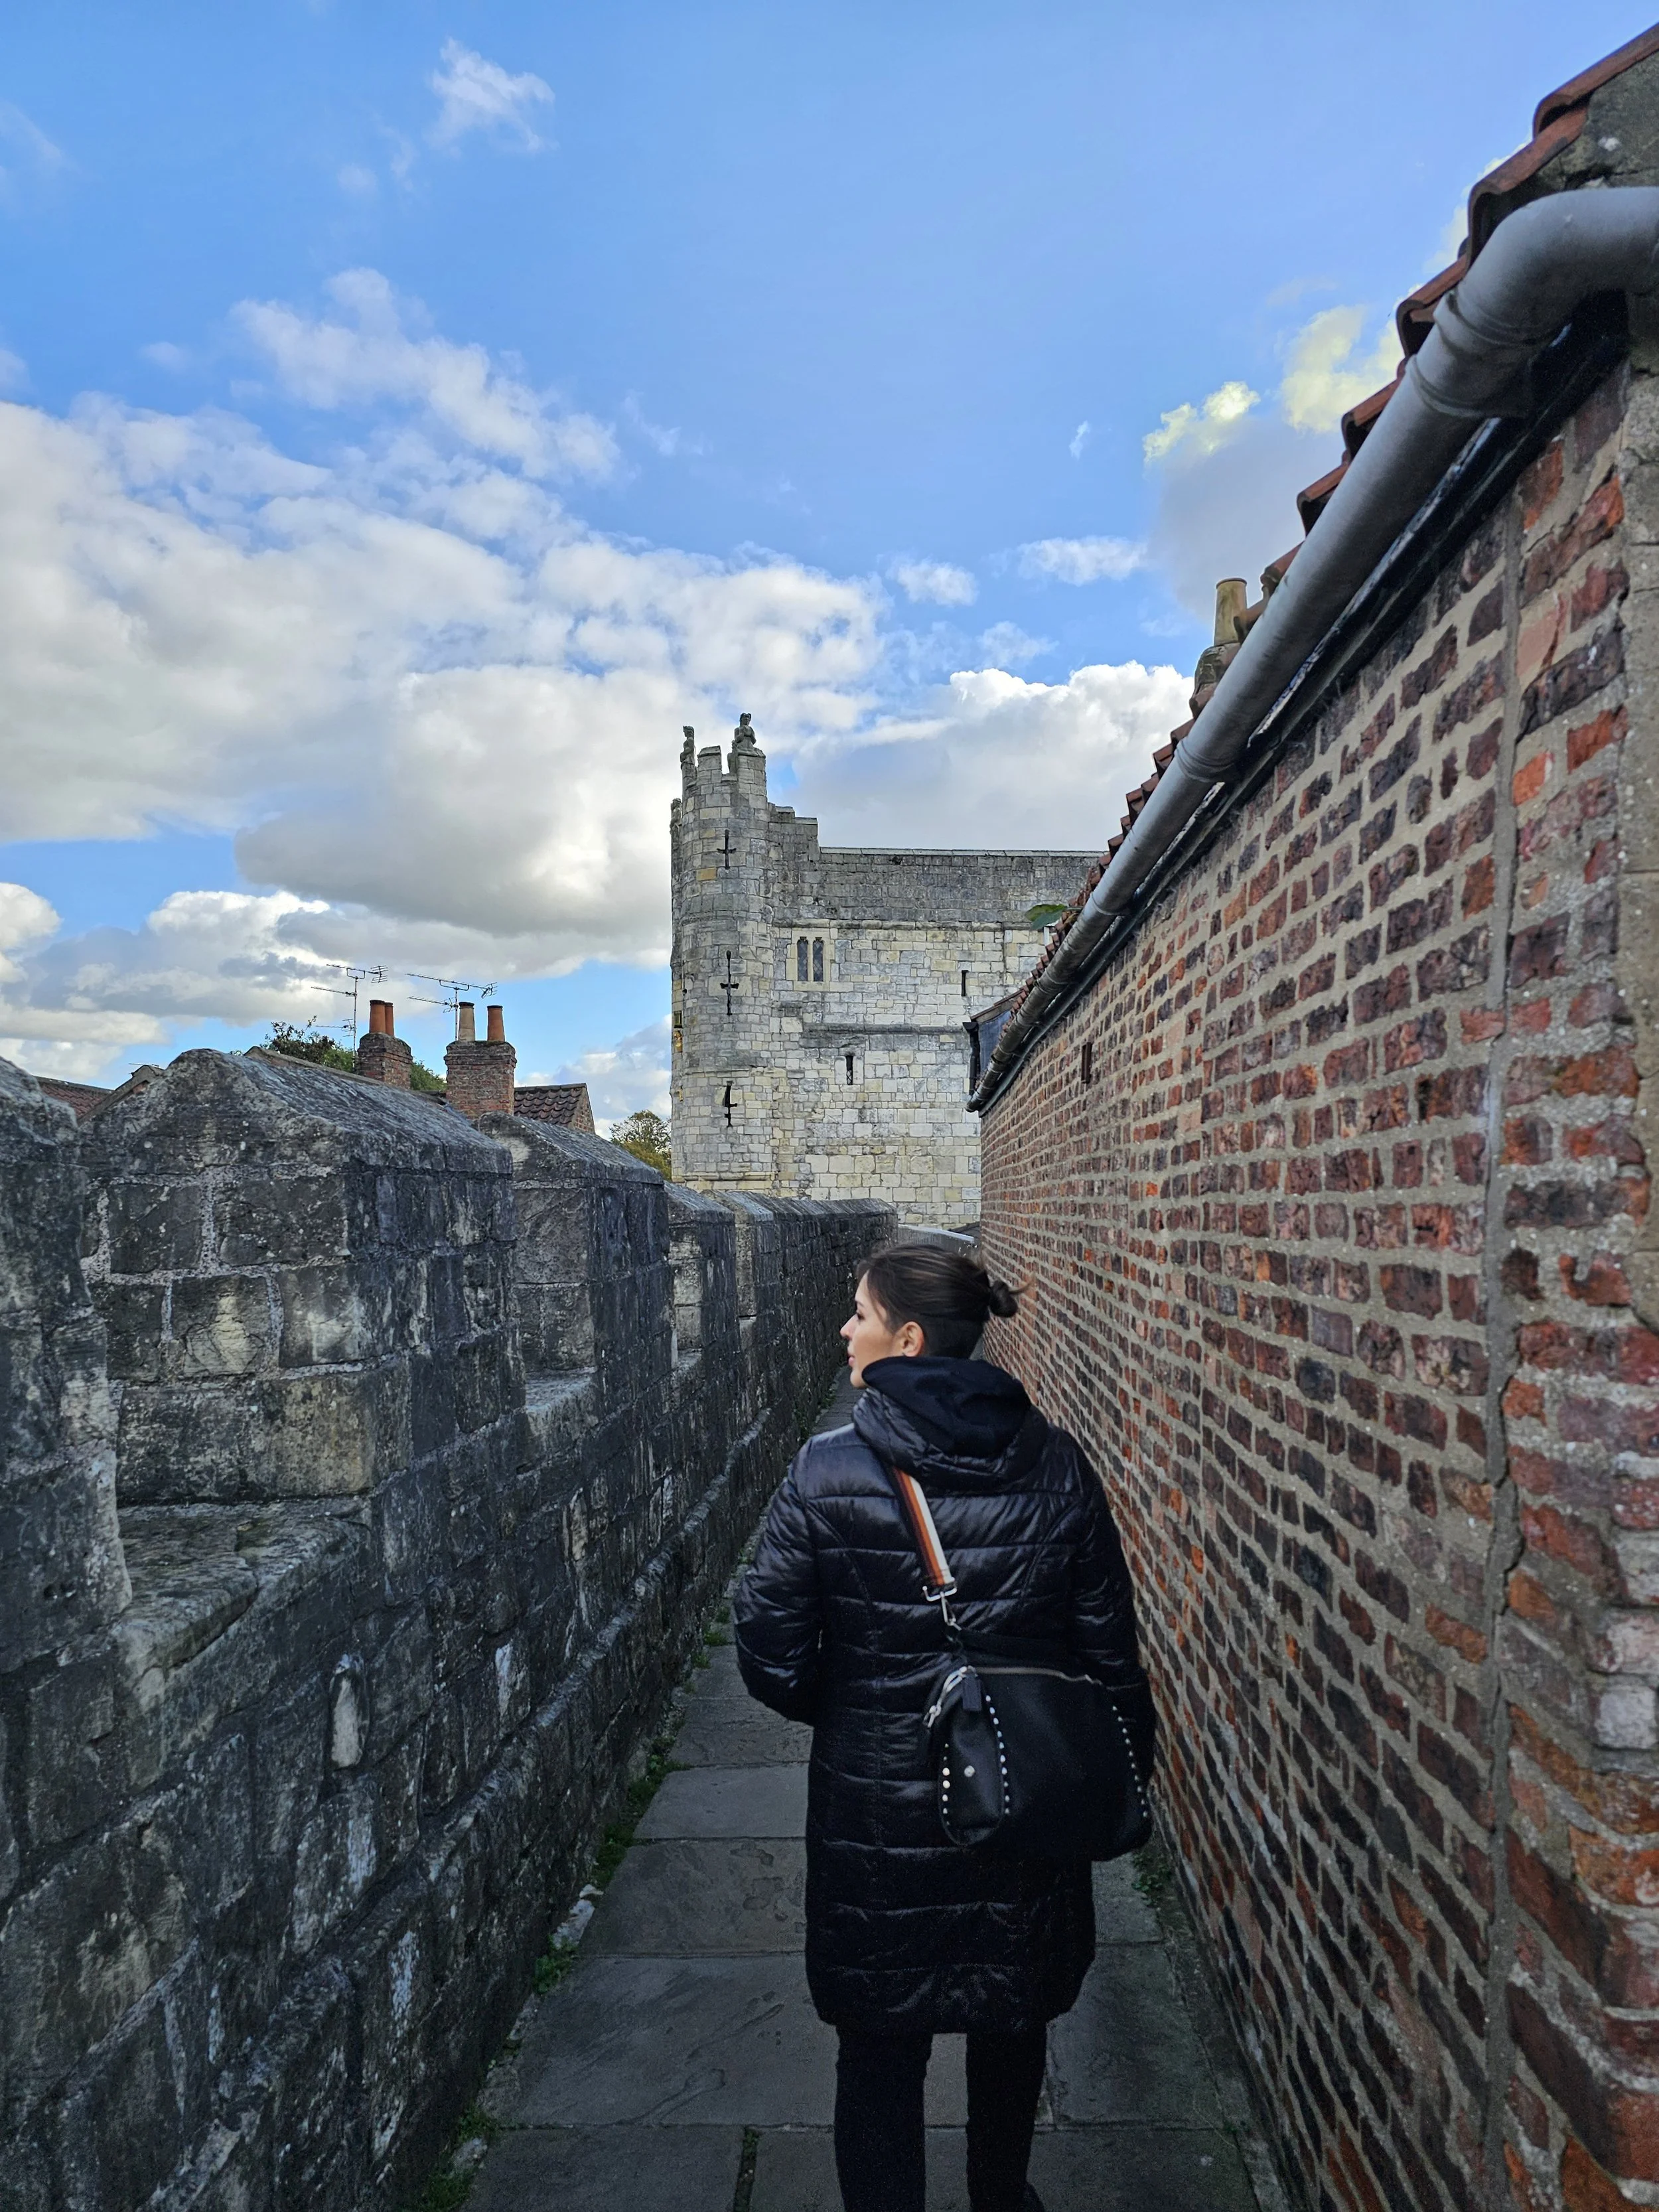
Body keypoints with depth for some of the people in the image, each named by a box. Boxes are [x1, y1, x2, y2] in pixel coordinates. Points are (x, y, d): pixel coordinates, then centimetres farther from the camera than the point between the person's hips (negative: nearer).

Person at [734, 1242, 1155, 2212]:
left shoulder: (825, 1473, -18)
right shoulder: (1057, 1468, -11)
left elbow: (773, 1660, -13)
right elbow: (1110, 1651, -5)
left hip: (875, 1813, -3)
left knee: (880, 2052, 18)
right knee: (1013, 2025, 28)